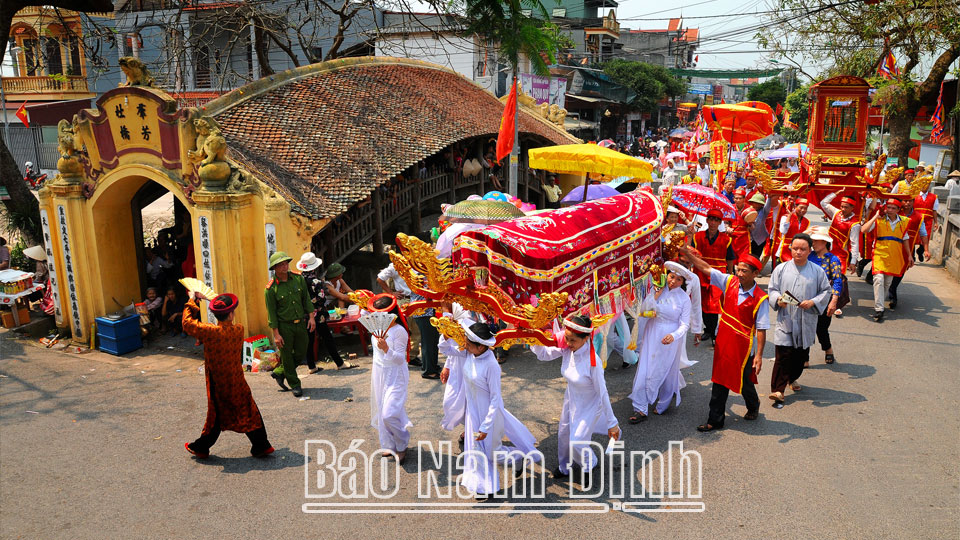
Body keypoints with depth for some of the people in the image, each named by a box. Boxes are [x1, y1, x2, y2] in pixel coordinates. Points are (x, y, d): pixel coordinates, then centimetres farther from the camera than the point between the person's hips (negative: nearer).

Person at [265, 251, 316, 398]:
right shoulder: (271, 289, -12)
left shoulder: (299, 279, 1)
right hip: (284, 326, -4)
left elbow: (306, 299, 10)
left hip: (301, 324, 5)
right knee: (287, 356, 4)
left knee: (301, 354, 11)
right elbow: (271, 313, -10)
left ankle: (279, 372, 33)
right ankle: (294, 385, 21)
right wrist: (276, 334, -12)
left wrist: (311, 316, 1)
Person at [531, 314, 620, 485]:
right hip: (571, 399, 6)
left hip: (590, 405, -6)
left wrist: (612, 423, -18)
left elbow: (602, 393, -26)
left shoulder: (592, 361, -35)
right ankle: (565, 467, 50)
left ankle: (589, 465, 35)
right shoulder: (566, 349, -20)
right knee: (563, 434, 20)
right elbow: (543, 354, -4)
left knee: (577, 442, -1)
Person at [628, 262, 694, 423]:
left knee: (666, 371, 11)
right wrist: (657, 294, -19)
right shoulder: (657, 289, -3)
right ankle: (640, 409, 5)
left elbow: (684, 324, -9)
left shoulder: (684, 298, -8)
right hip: (652, 334, 2)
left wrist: (673, 336, -26)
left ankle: (662, 404, 34)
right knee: (645, 369, -2)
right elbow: (644, 308, -10)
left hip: (671, 338, -2)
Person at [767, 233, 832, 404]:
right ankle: (777, 389, -7)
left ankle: (792, 378, 38)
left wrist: (813, 302, -10)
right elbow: (772, 289, 4)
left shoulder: (817, 271, 2)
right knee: (783, 354, -9)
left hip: (807, 321, 2)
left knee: (802, 354, 14)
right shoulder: (781, 269, 0)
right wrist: (778, 299, -17)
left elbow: (826, 291, 7)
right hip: (785, 319, -2)